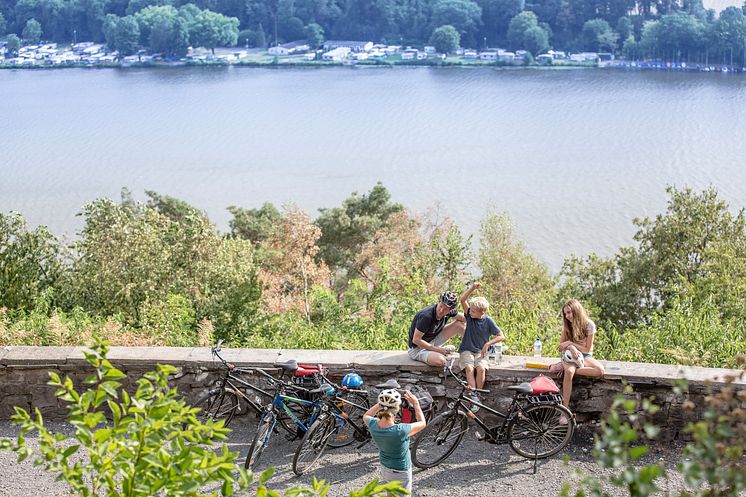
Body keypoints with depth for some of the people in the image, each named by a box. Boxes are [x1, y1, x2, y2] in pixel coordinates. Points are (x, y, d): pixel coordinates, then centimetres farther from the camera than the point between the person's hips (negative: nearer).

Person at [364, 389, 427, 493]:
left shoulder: (373, 425, -20)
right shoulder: (400, 431, -34)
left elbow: (366, 416, 6)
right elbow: (422, 423, -15)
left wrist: (382, 403, -2)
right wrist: (415, 403, -8)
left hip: (384, 469, 5)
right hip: (400, 473, -5)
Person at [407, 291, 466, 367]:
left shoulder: (450, 312, -12)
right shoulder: (426, 316, -32)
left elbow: (464, 318, 7)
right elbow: (416, 340, -28)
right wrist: (437, 349, -23)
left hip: (433, 340, 7)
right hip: (418, 348, -7)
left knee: (459, 324, -5)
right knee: (440, 361, -34)